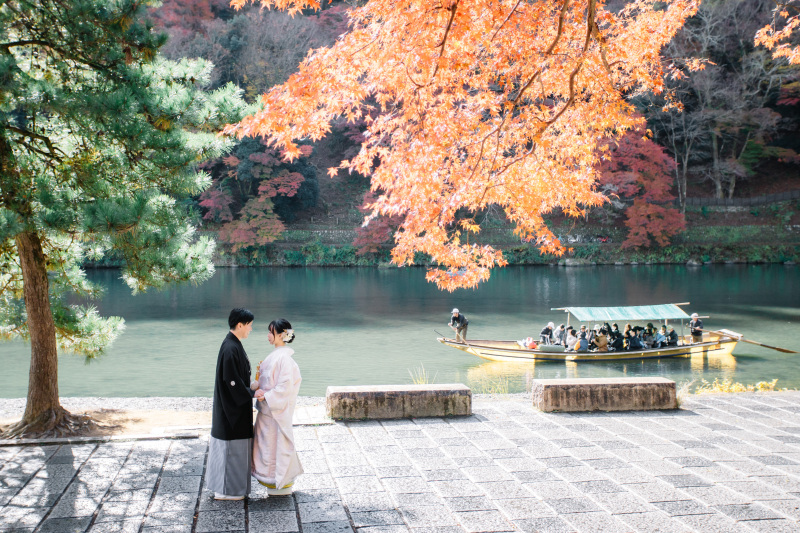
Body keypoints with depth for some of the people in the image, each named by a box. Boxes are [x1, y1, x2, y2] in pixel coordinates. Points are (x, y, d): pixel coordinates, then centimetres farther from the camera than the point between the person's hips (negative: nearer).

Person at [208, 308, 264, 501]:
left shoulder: (233, 344, 9)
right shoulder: (230, 349, -22)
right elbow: (232, 380, -24)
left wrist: (251, 389, 12)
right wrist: (251, 393, -16)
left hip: (233, 405, 10)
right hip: (232, 407, -10)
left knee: (230, 446, 18)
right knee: (231, 447, 0)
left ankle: (223, 486, 28)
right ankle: (226, 490, 10)